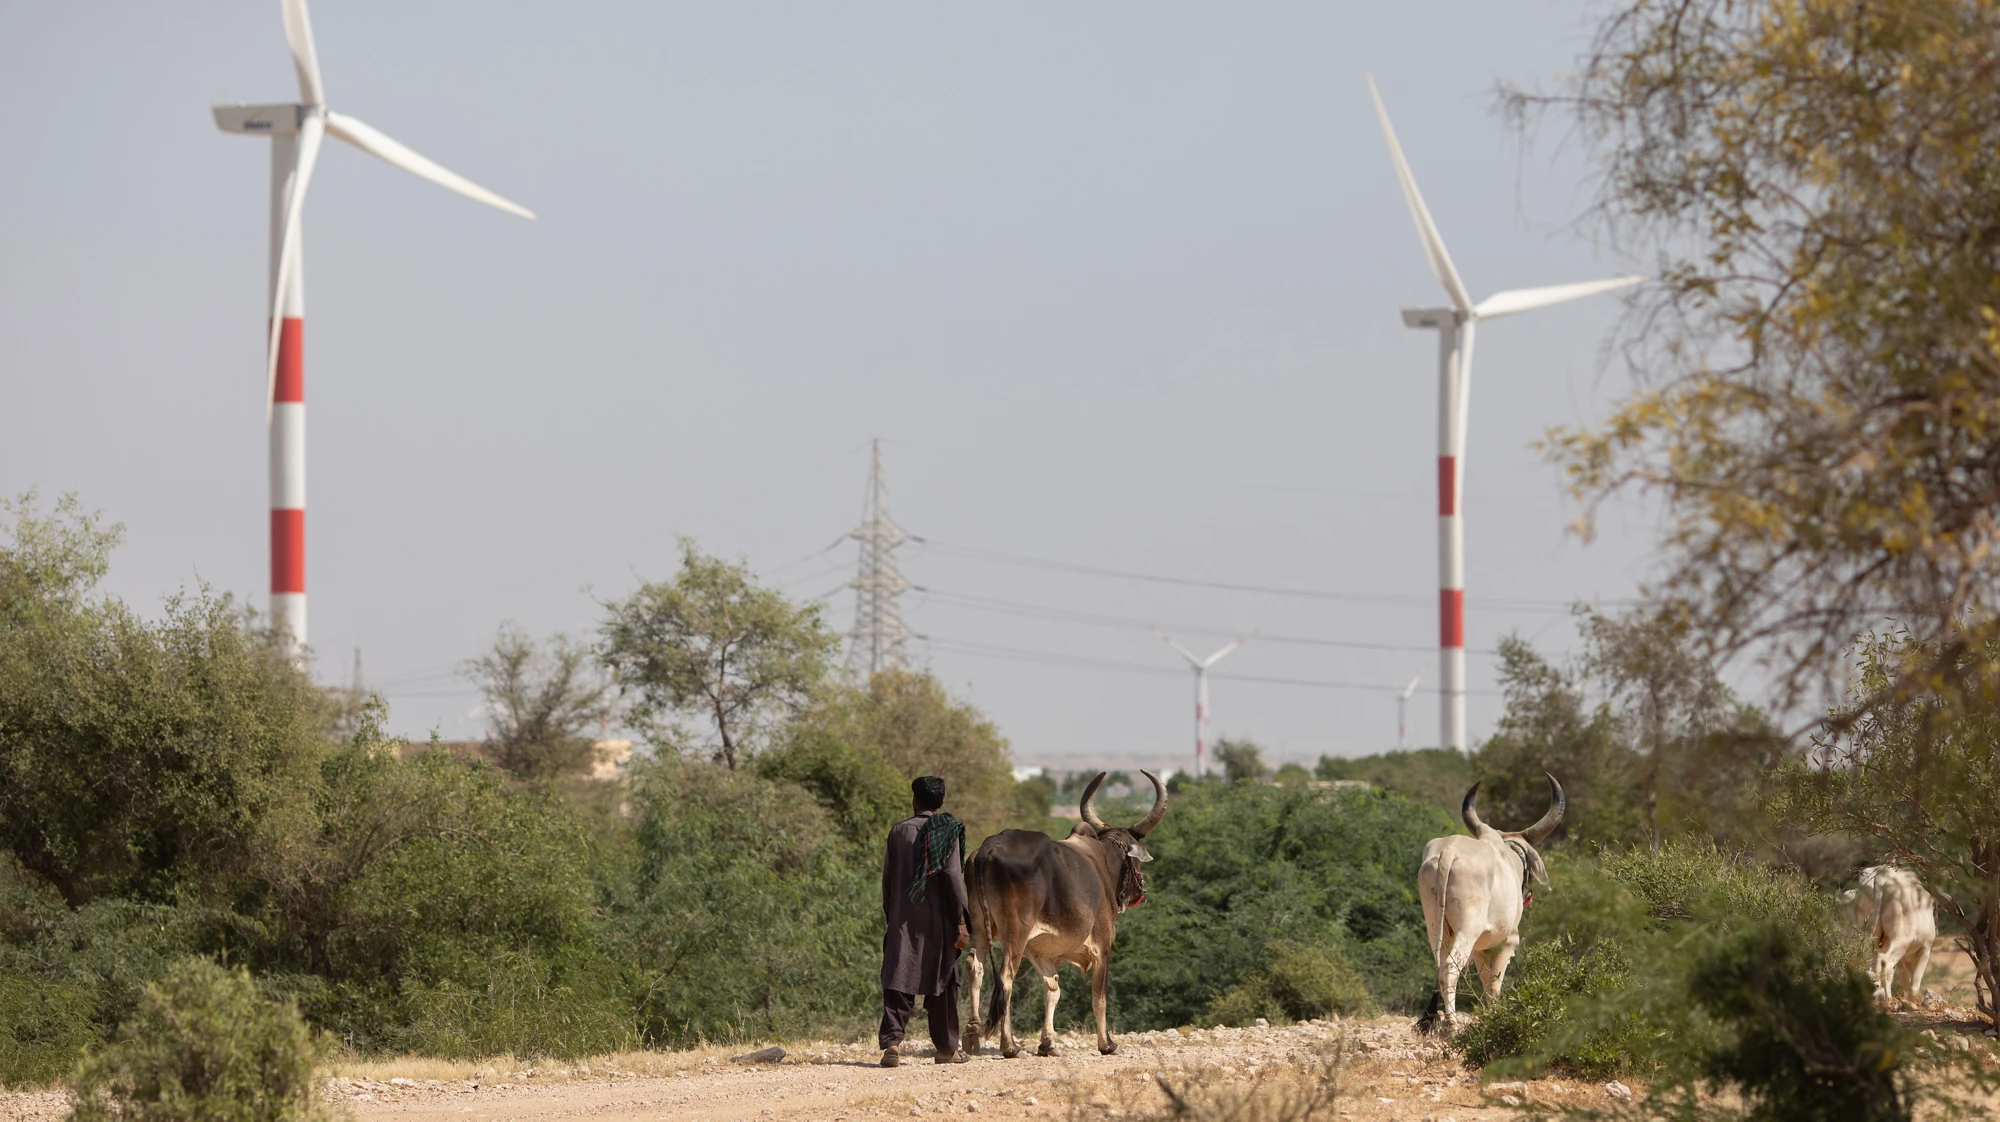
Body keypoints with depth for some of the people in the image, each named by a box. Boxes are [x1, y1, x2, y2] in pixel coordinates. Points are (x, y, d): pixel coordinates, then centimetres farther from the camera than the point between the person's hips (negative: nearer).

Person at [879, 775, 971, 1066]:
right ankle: (946, 1048, 16)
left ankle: (891, 1041, -17)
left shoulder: (898, 831, 5)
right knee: (943, 982, 9)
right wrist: (961, 922, -7)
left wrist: (890, 918, 17)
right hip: (939, 921, -2)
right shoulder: (947, 831, -4)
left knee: (898, 982, -1)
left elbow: (887, 879, 8)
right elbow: (953, 878, -10)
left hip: (902, 922, 2)